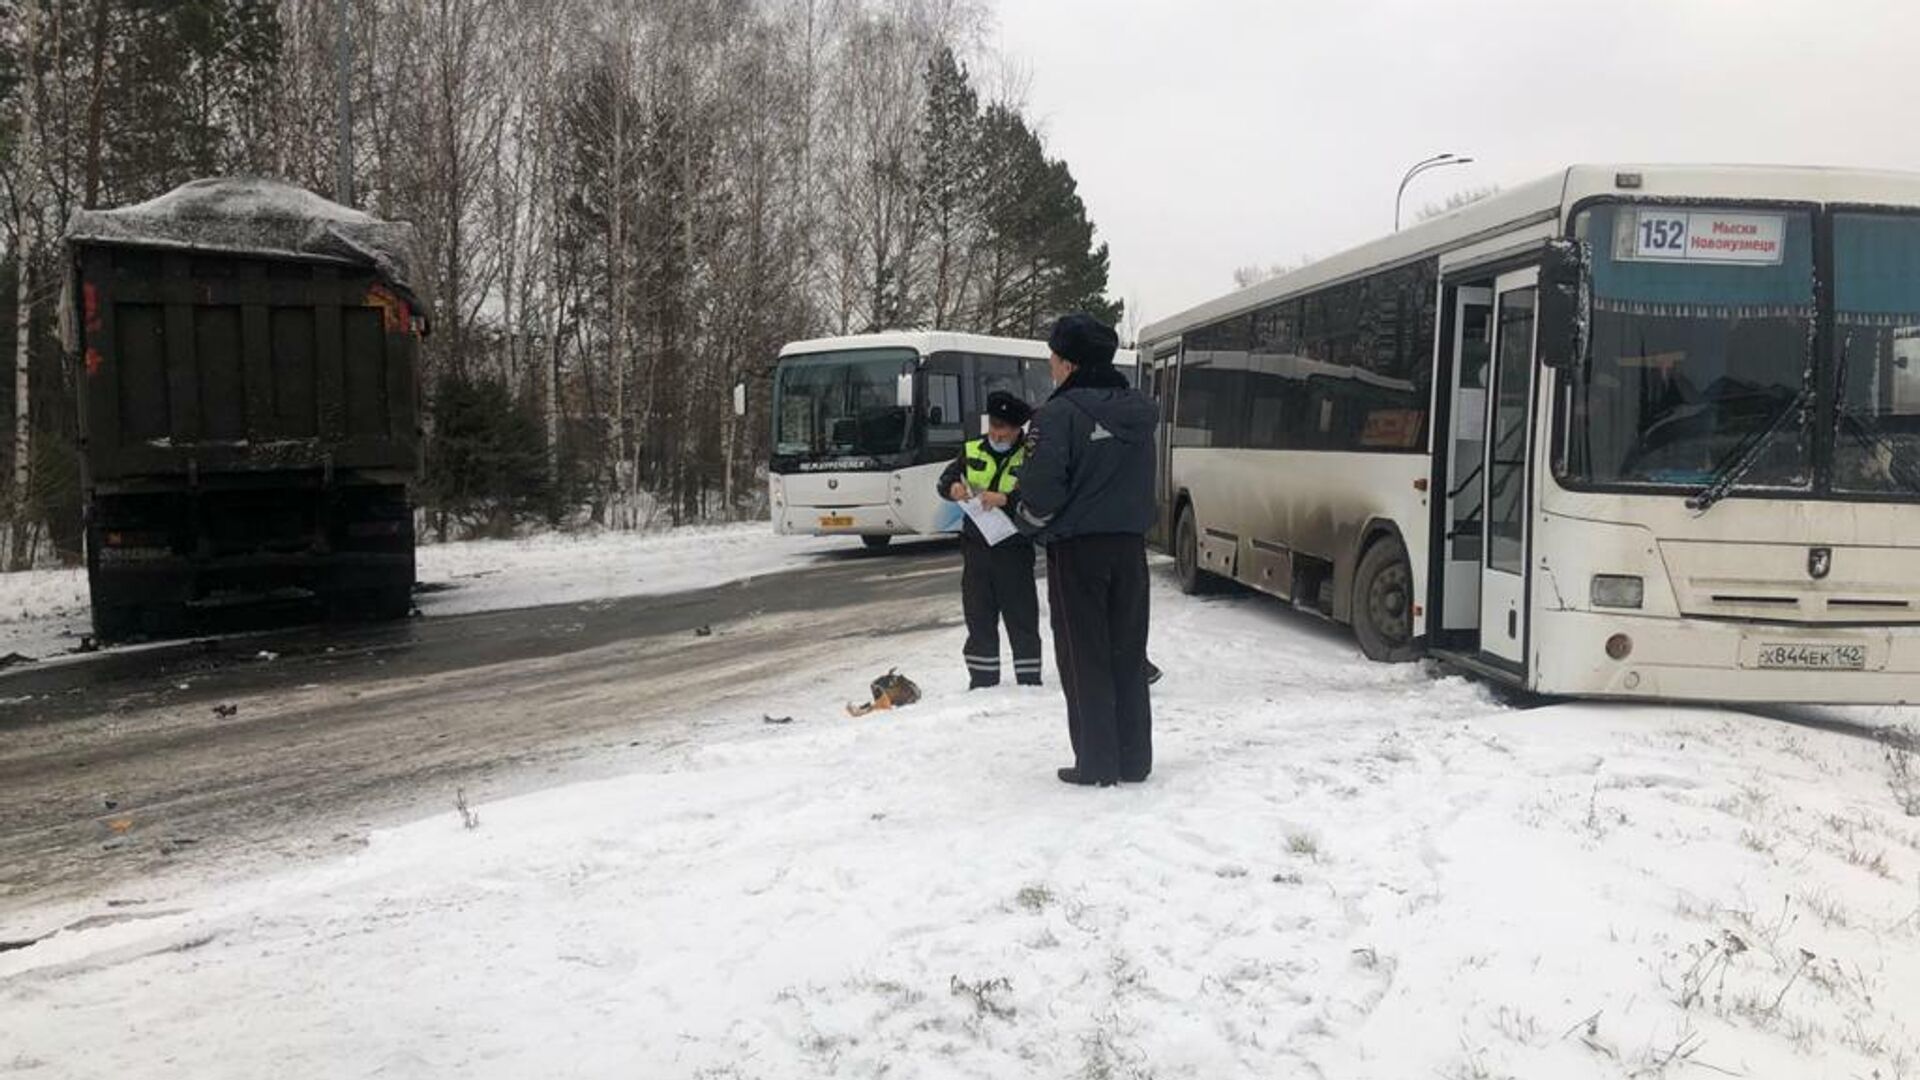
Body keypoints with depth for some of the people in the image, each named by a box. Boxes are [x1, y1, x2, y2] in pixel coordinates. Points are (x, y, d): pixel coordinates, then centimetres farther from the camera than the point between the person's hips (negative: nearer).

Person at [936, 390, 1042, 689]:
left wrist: (1006, 499, -31)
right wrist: (953, 488, -12)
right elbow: (946, 479, 10)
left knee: (1021, 618, 4)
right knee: (979, 616, 11)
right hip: (976, 547, 4)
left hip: (1014, 549, -4)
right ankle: (982, 678, 21)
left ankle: (1029, 678, 14)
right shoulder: (972, 451, 7)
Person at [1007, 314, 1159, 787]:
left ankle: (1097, 764, 5)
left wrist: (1026, 520, 1)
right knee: (1128, 655, 13)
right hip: (1130, 546, 6)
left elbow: (1042, 490, -17)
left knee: (1084, 659, 3)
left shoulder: (1060, 413, -14)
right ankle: (1135, 759, 17)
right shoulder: (1138, 412, 8)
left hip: (1077, 548, -6)